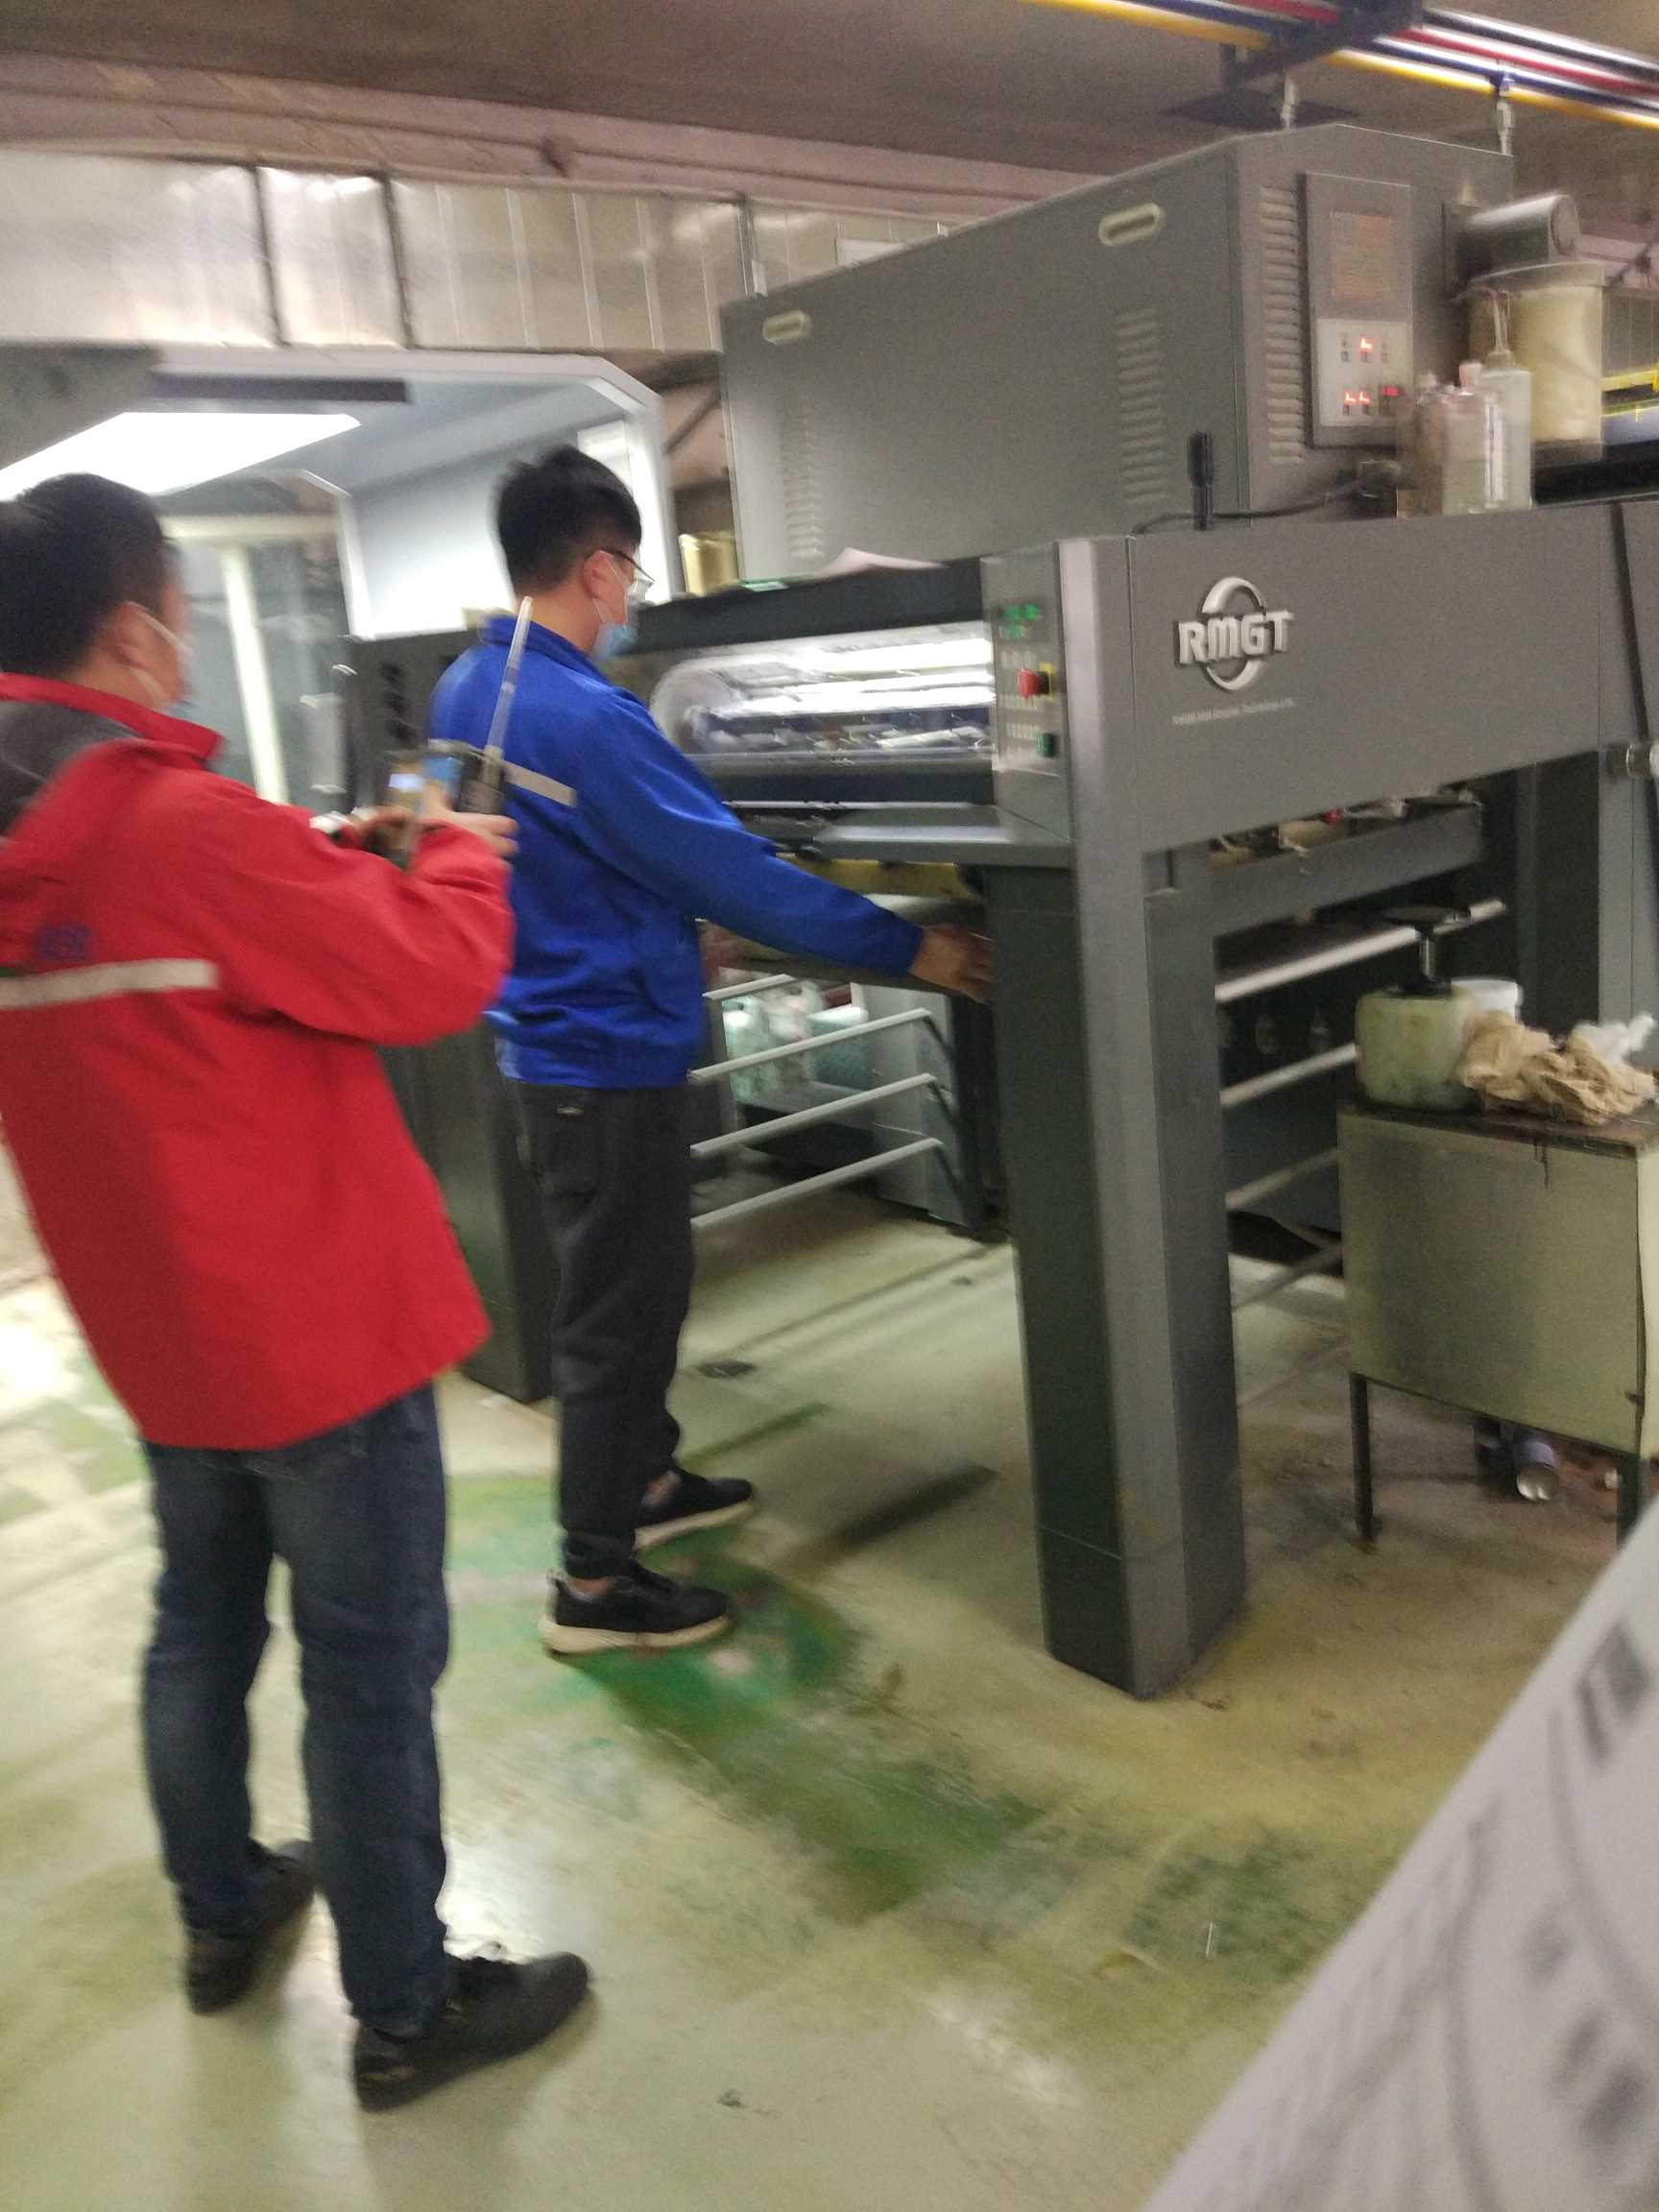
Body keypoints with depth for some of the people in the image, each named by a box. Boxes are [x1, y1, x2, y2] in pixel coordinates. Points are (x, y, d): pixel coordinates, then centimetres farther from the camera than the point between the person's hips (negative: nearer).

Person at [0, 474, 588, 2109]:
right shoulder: (189, 828, -25)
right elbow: (435, 975, -18)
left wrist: (318, 867, 10)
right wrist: (457, 859, 1)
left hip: (153, 1327, 9)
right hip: (319, 1324, -8)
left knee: (202, 1622, 24)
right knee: (371, 1670, 6)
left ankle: (221, 1914, 43)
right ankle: (405, 2013, 22)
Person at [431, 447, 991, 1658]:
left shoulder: (467, 690, 6)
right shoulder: (585, 717, -24)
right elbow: (735, 868, -23)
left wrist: (672, 936, 27)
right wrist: (907, 947, -16)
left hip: (552, 1033, 9)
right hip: (610, 1052, -9)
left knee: (642, 1279, 23)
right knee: (615, 1311, 2)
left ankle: (645, 1479, 39)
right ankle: (595, 1583, 14)